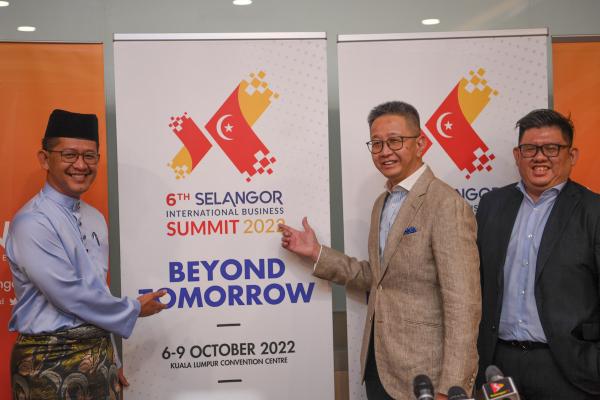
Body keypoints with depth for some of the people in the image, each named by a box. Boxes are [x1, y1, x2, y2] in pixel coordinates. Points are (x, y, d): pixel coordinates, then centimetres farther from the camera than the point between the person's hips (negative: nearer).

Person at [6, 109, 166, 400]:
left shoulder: (96, 219, 8)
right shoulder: (32, 223, -16)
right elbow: (70, 295, -19)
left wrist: (110, 359, 16)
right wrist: (134, 310, -4)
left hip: (99, 354, 7)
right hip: (51, 363, -6)